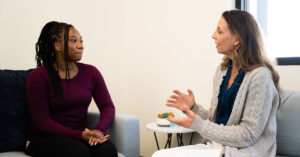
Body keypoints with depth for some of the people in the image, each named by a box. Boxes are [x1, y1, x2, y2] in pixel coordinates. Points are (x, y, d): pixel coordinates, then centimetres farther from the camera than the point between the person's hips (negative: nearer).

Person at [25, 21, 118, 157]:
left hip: (81, 135, 4)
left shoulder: (90, 72, 5)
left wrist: (99, 130, -20)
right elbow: (42, 121, -12)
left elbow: (108, 106, 2)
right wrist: (80, 135, -23)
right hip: (45, 138, -3)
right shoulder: (38, 77, -9)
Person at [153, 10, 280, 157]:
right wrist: (193, 108, -3)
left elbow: (248, 135, -18)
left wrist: (198, 125, -19)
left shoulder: (259, 77, -16)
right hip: (217, 145, 7)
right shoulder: (222, 70, 8)